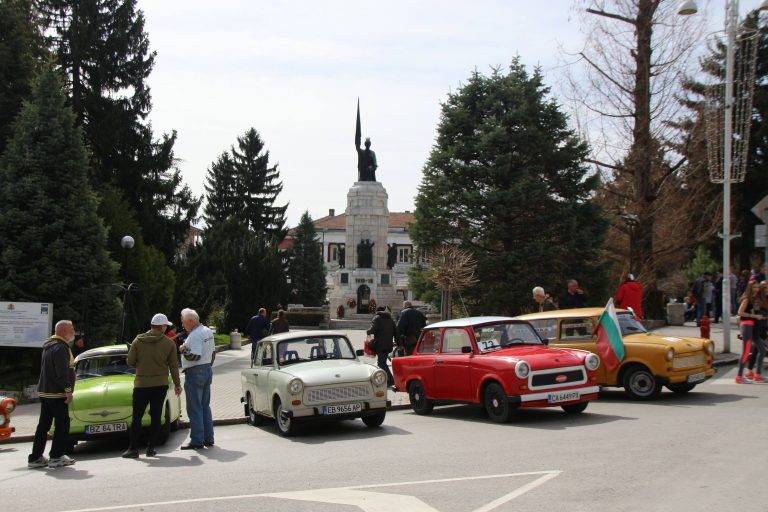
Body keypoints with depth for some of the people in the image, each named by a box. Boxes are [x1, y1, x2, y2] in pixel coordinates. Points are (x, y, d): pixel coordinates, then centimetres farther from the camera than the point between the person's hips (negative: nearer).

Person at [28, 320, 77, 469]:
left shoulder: (49, 346, 18)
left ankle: (35, 458, 14)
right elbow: (62, 372, -22)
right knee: (62, 424, -3)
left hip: (44, 392, 10)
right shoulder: (60, 347, -15)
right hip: (56, 393, -10)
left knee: (43, 425, 12)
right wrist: (68, 390, -22)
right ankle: (56, 457, -1)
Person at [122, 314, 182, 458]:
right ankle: (151, 448, 8)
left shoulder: (138, 340, -3)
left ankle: (133, 449, 4)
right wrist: (177, 384, 12)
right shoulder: (169, 343, -2)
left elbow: (130, 361, -1)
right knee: (156, 417, 7)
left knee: (136, 417, 6)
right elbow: (173, 366, 2)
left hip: (141, 384, 0)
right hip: (160, 385, 1)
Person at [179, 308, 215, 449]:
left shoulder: (195, 335, -19)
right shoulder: (208, 331, 11)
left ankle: (197, 440, 0)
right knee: (205, 406, 15)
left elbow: (195, 356, -26)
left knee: (194, 409, -3)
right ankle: (208, 438, 18)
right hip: (208, 370, 10)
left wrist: (183, 350, -12)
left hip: (195, 373, -10)